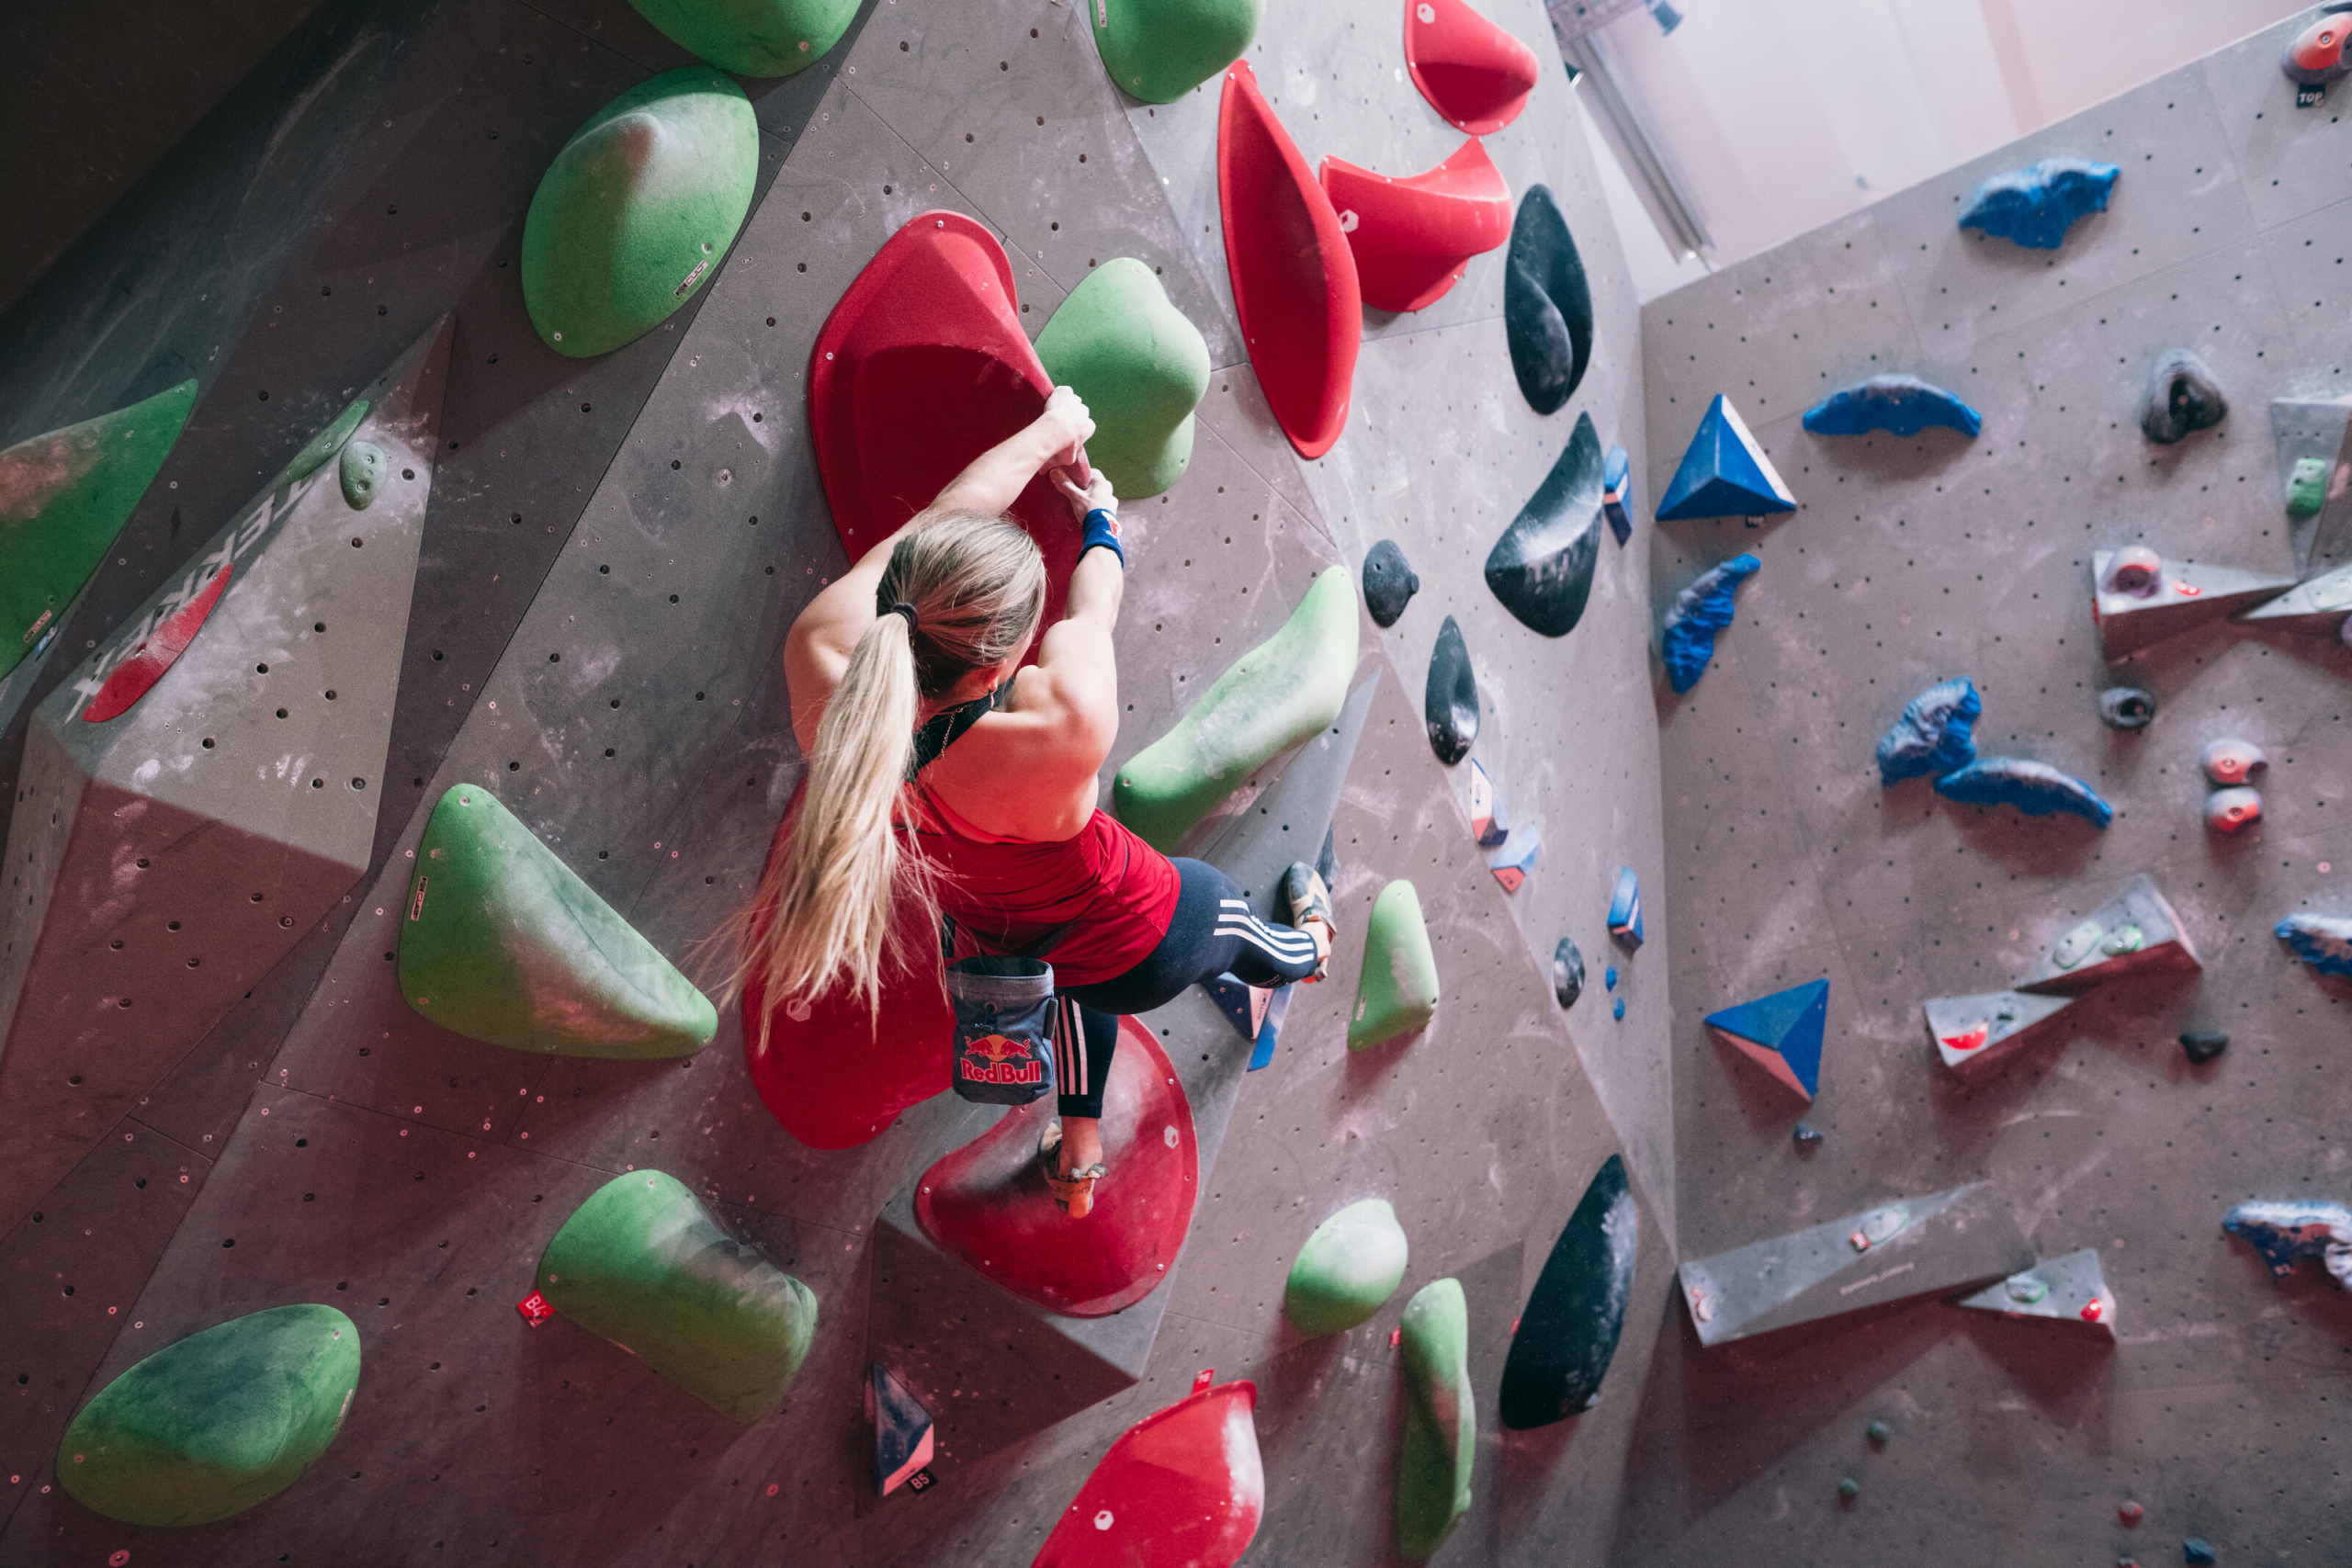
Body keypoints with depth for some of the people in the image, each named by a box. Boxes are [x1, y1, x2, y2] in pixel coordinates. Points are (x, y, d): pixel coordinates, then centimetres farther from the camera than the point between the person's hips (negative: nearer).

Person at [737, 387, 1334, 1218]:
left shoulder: (822, 663, -33)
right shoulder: (1061, 728, -45)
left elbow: (939, 522, -17)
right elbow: (1094, 603, -21)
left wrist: (1047, 432, -1)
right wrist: (1099, 512, 1)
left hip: (1012, 949, 4)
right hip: (1148, 947, -3)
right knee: (1239, 928, 33)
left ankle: (1076, 1159, 58)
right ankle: (1304, 953, 72)